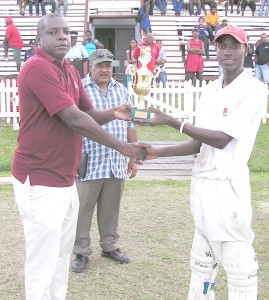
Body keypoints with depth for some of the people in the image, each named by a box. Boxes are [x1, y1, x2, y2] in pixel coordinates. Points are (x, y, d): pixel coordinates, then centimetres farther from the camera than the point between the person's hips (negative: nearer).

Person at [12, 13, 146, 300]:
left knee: (62, 253, 19)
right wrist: (122, 147, -18)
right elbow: (74, 119, -23)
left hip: (65, 179, 9)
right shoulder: (37, 67, -18)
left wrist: (112, 114, -9)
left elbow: (88, 113, 14)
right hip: (40, 180, -9)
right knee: (43, 261, -1)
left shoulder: (70, 70, 12)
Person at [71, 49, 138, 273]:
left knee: (111, 209, 14)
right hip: (88, 164, -4)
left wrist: (133, 157, 14)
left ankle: (110, 246, 30)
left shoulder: (121, 90, 11)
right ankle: (81, 252, 16)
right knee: (82, 210, 3)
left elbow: (130, 125, 15)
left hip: (117, 164, 4)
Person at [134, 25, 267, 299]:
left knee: (238, 263, -2)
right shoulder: (209, 90, 13)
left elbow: (222, 139, -17)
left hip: (228, 184, -8)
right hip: (201, 181, 8)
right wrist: (158, 153, 4)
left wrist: (171, 122, -20)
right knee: (202, 259, 17)